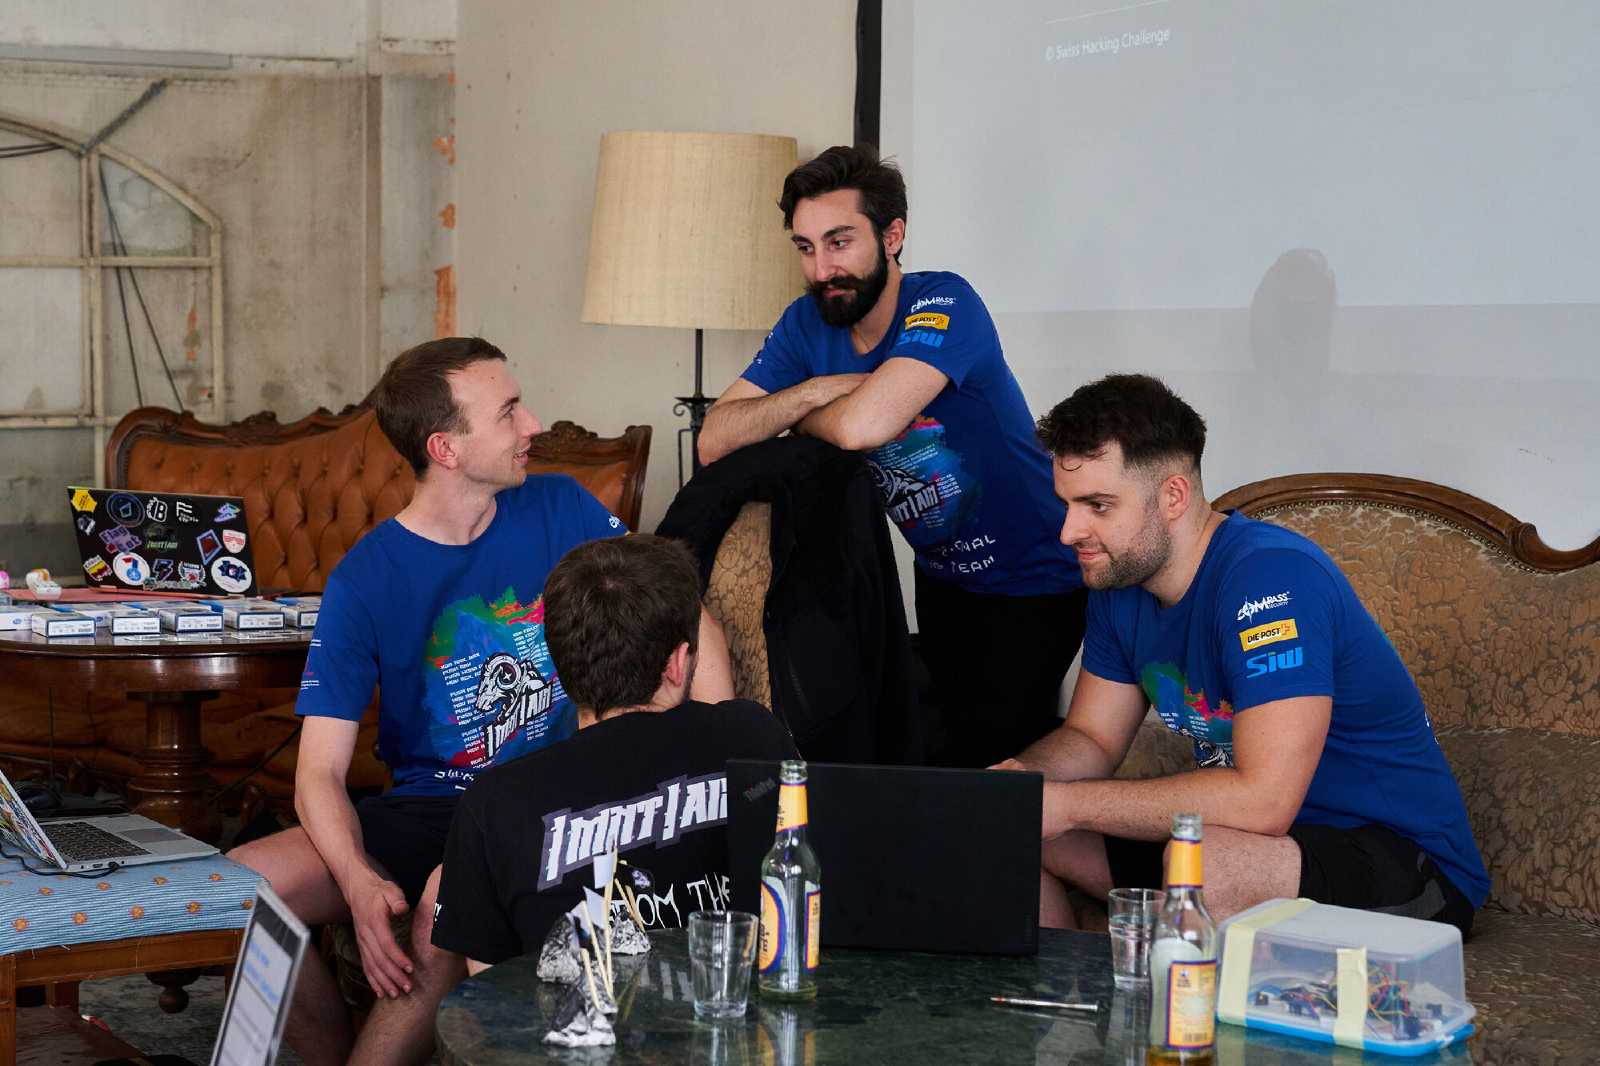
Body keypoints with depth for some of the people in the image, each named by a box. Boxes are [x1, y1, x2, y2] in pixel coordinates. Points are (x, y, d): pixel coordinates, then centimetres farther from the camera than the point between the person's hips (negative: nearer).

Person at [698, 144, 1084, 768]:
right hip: (942, 576, 7)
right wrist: (812, 392, -25)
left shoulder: (943, 304, -24)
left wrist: (790, 414, -17)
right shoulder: (808, 324, -4)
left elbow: (863, 427, -38)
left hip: (1035, 582, -6)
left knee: (987, 755, -10)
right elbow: (714, 441, -10)